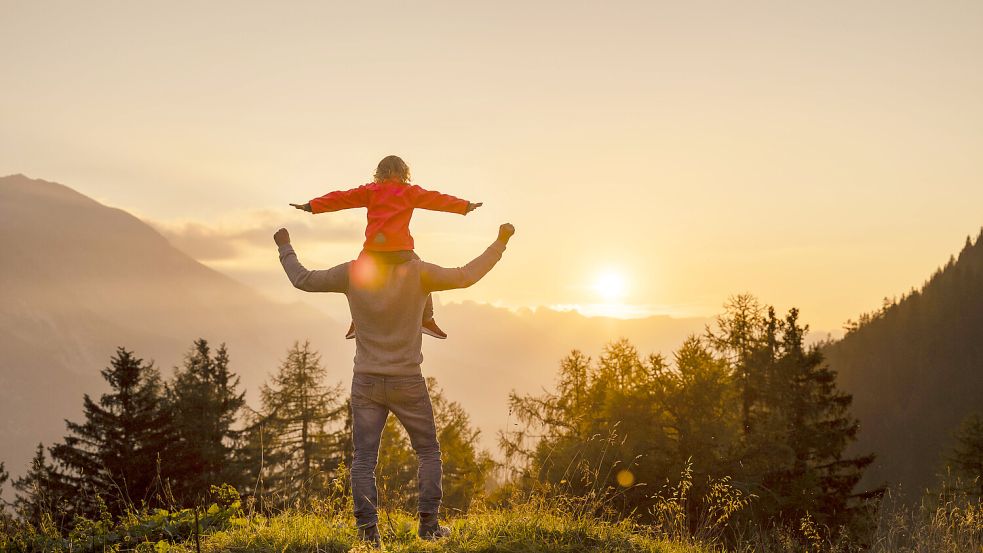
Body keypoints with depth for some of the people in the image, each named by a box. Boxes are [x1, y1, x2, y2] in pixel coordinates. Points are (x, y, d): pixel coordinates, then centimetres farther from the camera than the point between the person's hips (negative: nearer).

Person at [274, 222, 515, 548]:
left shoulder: (351, 273, -5)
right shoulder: (417, 273, -13)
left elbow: (303, 280, 5)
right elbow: (466, 277, -15)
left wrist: (285, 248, 21)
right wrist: (500, 243, -6)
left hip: (366, 383, 2)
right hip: (408, 383, -2)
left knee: (364, 458, 2)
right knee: (428, 451, 13)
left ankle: (368, 530, -7)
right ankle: (428, 524, 7)